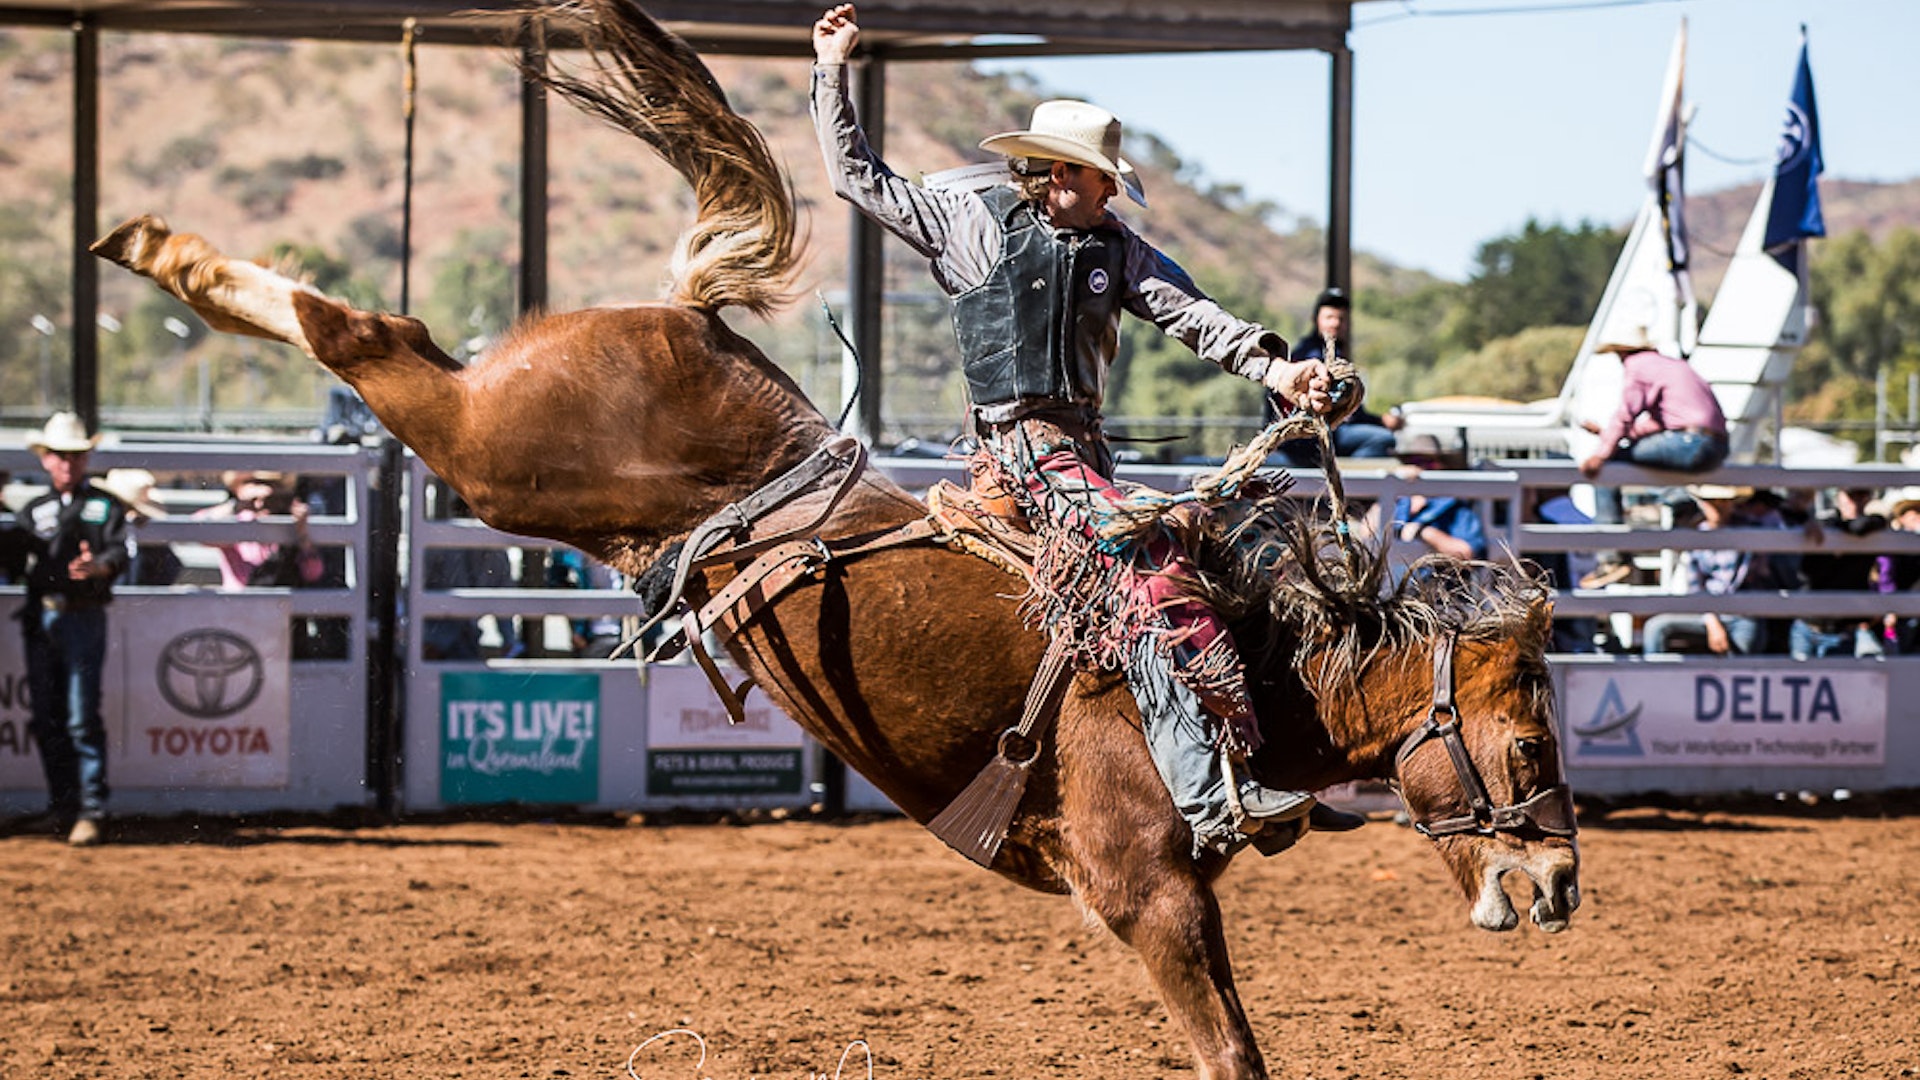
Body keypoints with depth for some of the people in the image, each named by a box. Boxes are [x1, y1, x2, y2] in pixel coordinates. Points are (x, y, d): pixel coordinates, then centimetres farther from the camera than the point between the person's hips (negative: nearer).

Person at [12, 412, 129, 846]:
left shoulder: (105, 506, 6)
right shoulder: (33, 511, 15)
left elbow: (118, 551, -9)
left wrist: (97, 566, -30)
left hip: (83, 618, -4)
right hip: (39, 619, 4)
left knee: (82, 718, -10)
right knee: (44, 719, 6)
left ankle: (90, 812, -9)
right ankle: (61, 806, 17)